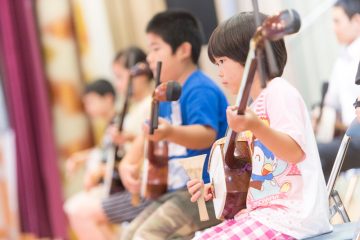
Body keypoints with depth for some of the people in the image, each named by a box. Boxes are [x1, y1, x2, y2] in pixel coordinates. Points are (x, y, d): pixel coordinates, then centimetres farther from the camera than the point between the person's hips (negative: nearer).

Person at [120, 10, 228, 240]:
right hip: (177, 190, 11)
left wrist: (171, 132, -48)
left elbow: (207, 134, -30)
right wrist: (129, 162, 1)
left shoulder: (200, 90, -15)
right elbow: (148, 135, 20)